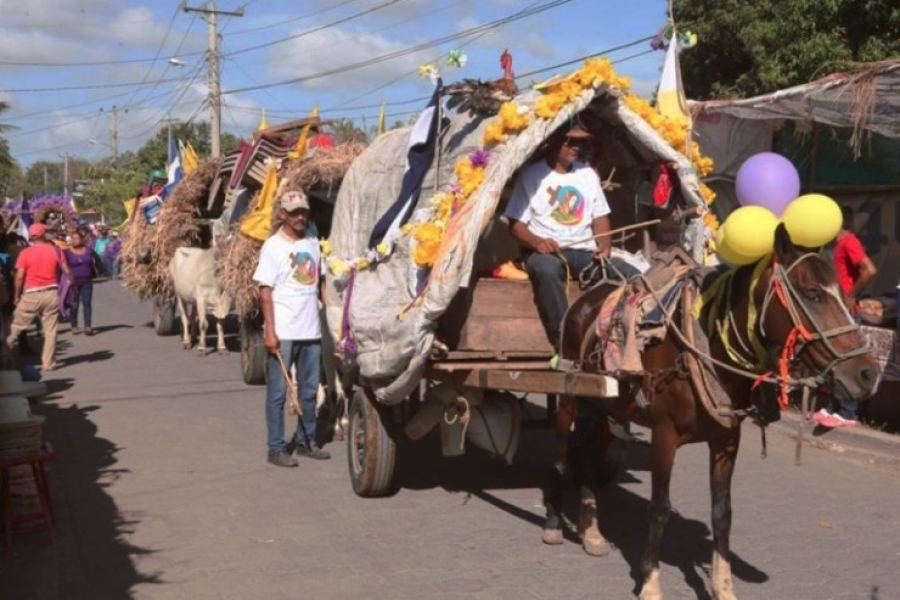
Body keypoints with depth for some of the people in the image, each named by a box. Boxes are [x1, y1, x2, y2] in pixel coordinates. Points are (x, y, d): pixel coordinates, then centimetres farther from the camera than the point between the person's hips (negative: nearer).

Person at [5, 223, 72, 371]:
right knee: (50, 330, 7)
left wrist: (16, 296, 2)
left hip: (31, 295, -2)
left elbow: (19, 277, -8)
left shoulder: (25, 253, -5)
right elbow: (67, 272, 3)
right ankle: (48, 362, 9)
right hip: (51, 293, 2)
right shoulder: (55, 250, 1)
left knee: (17, 325, 16)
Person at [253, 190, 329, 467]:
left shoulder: (313, 243, 10)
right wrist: (269, 330, -15)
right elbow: (265, 291, -9)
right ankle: (276, 448, 8)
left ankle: (306, 441, 26)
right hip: (283, 333, -5)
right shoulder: (273, 246, -6)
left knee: (309, 390, 13)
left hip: (311, 331, 6)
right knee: (278, 392, 1)